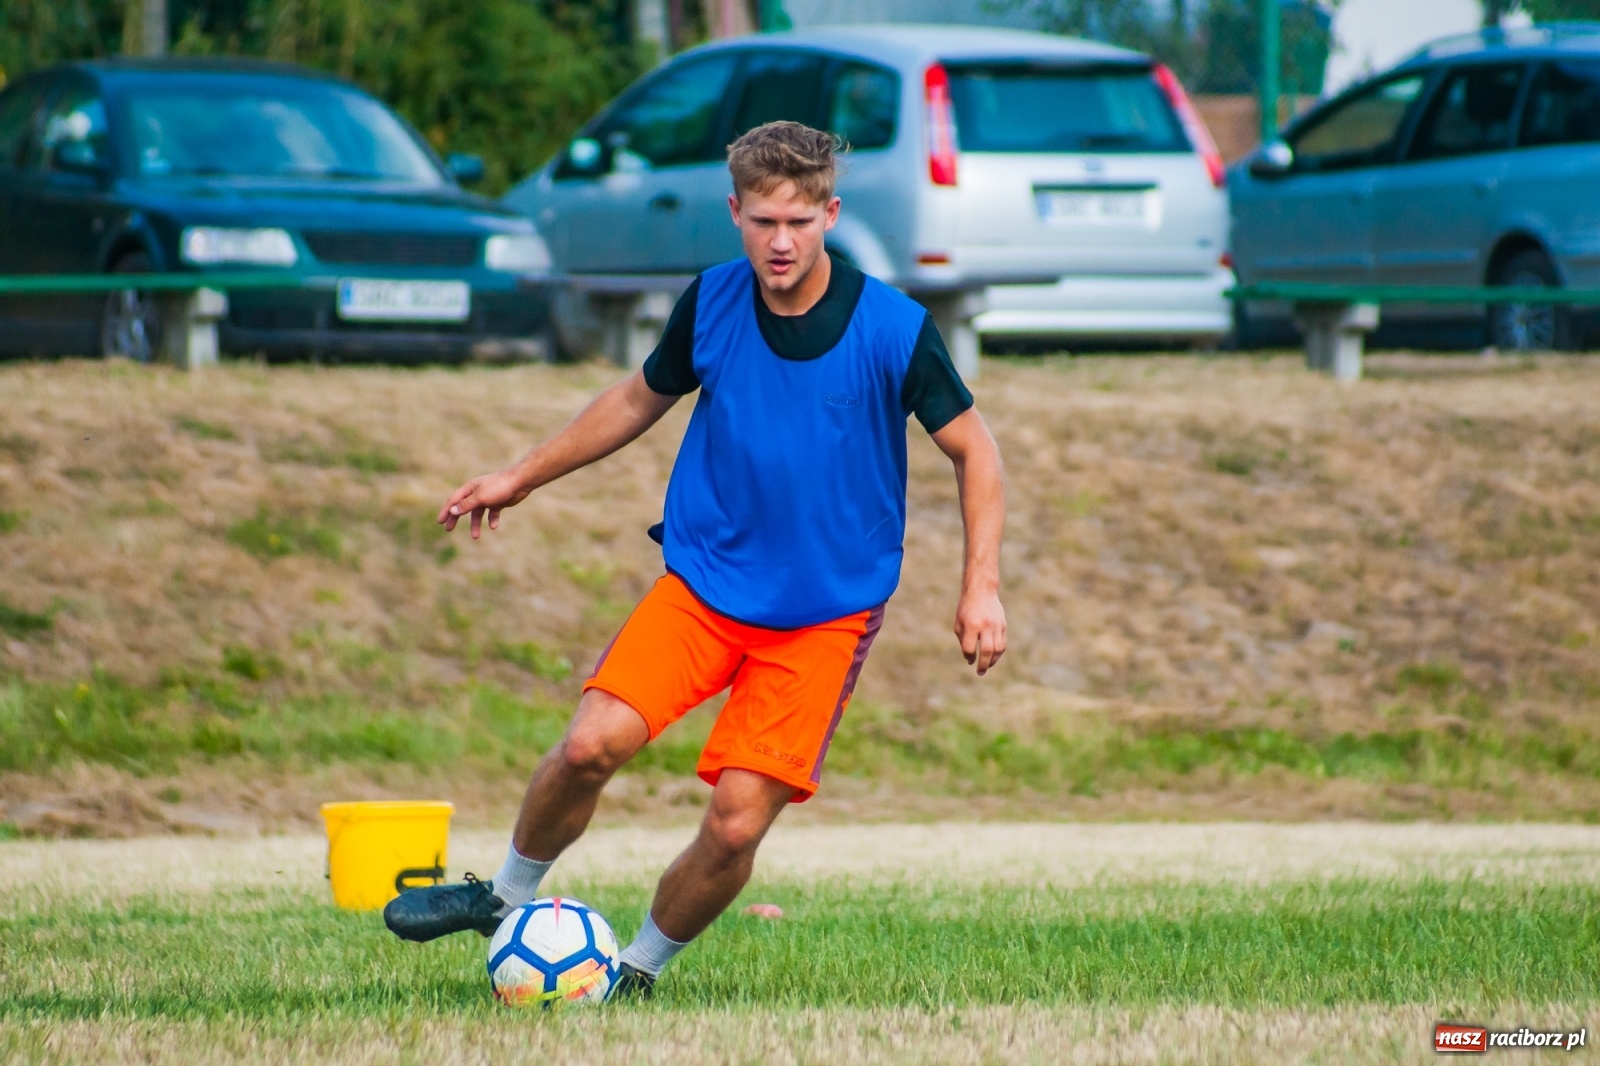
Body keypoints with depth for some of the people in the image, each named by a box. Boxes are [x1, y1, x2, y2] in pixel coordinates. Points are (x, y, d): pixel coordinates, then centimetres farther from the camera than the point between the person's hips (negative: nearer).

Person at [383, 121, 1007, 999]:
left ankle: (639, 970, 14)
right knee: (592, 742, -18)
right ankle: (507, 898, 9)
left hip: (825, 614, -2)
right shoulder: (711, 302, -3)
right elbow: (641, 399, 16)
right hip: (701, 583, 2)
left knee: (737, 823, -11)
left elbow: (973, 450, -1)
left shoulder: (893, 330, -13)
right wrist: (520, 478, 21)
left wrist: (981, 587, -10)